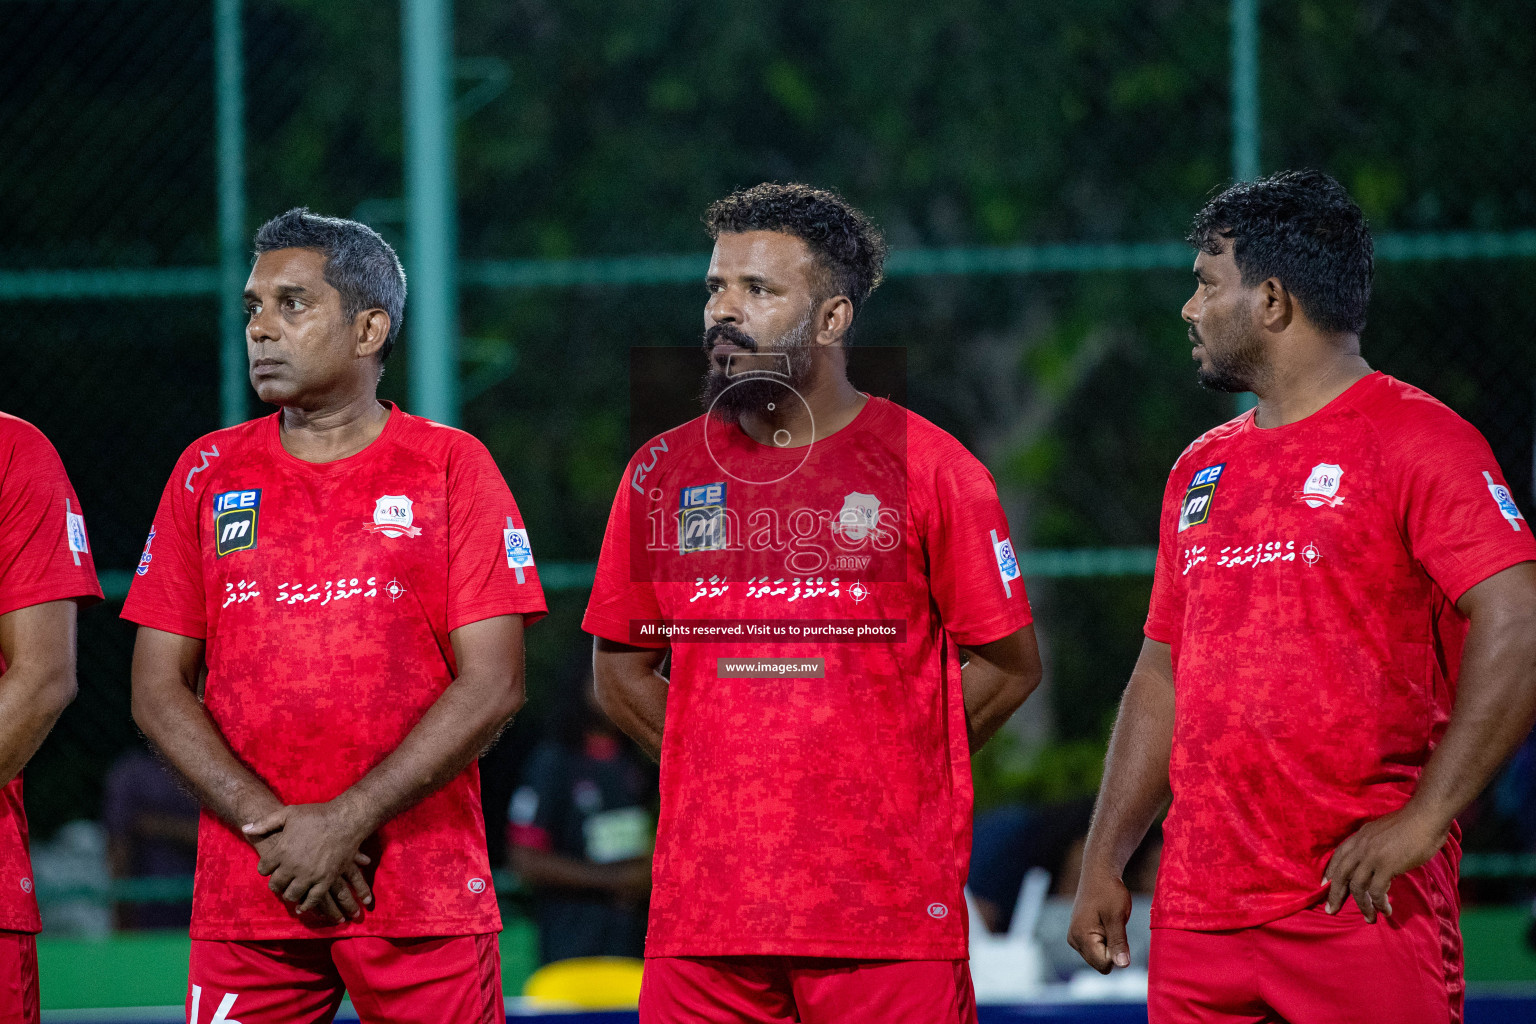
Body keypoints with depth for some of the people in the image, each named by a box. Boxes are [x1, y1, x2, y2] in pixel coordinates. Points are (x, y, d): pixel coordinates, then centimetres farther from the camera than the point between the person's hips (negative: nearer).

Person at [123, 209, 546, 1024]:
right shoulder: (210, 473, 11)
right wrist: (269, 825, -7)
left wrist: (346, 822, -11)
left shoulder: (452, 467, 3)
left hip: (424, 894, -2)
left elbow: (492, 686, -3)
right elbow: (158, 689, 7)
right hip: (244, 898, 2)